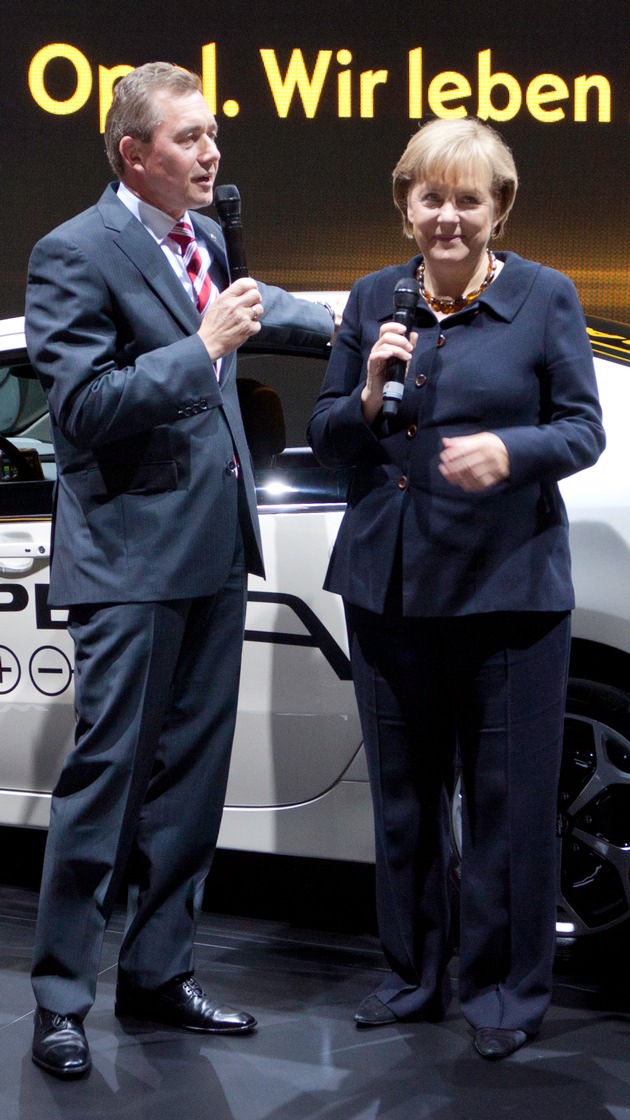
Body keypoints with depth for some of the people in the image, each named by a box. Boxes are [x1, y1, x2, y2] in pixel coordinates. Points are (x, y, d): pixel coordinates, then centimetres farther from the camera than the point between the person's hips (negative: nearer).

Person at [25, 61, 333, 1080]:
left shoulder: (205, 237, 12)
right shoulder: (77, 253, -12)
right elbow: (82, 407, -18)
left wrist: (335, 322, 40)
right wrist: (204, 348, -20)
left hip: (215, 547, 8)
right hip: (133, 557, -8)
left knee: (192, 774, 12)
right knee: (108, 774, -4)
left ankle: (159, 973, 24)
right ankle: (61, 996, 7)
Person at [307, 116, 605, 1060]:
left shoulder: (546, 298, -1)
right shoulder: (373, 299, 8)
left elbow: (584, 430, -4)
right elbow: (325, 438, 10)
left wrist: (511, 451, -23)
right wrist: (367, 399, -12)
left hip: (508, 585, -3)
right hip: (390, 584, 4)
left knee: (507, 797, 3)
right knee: (403, 793, 13)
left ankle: (506, 986, 19)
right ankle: (414, 974, 29)